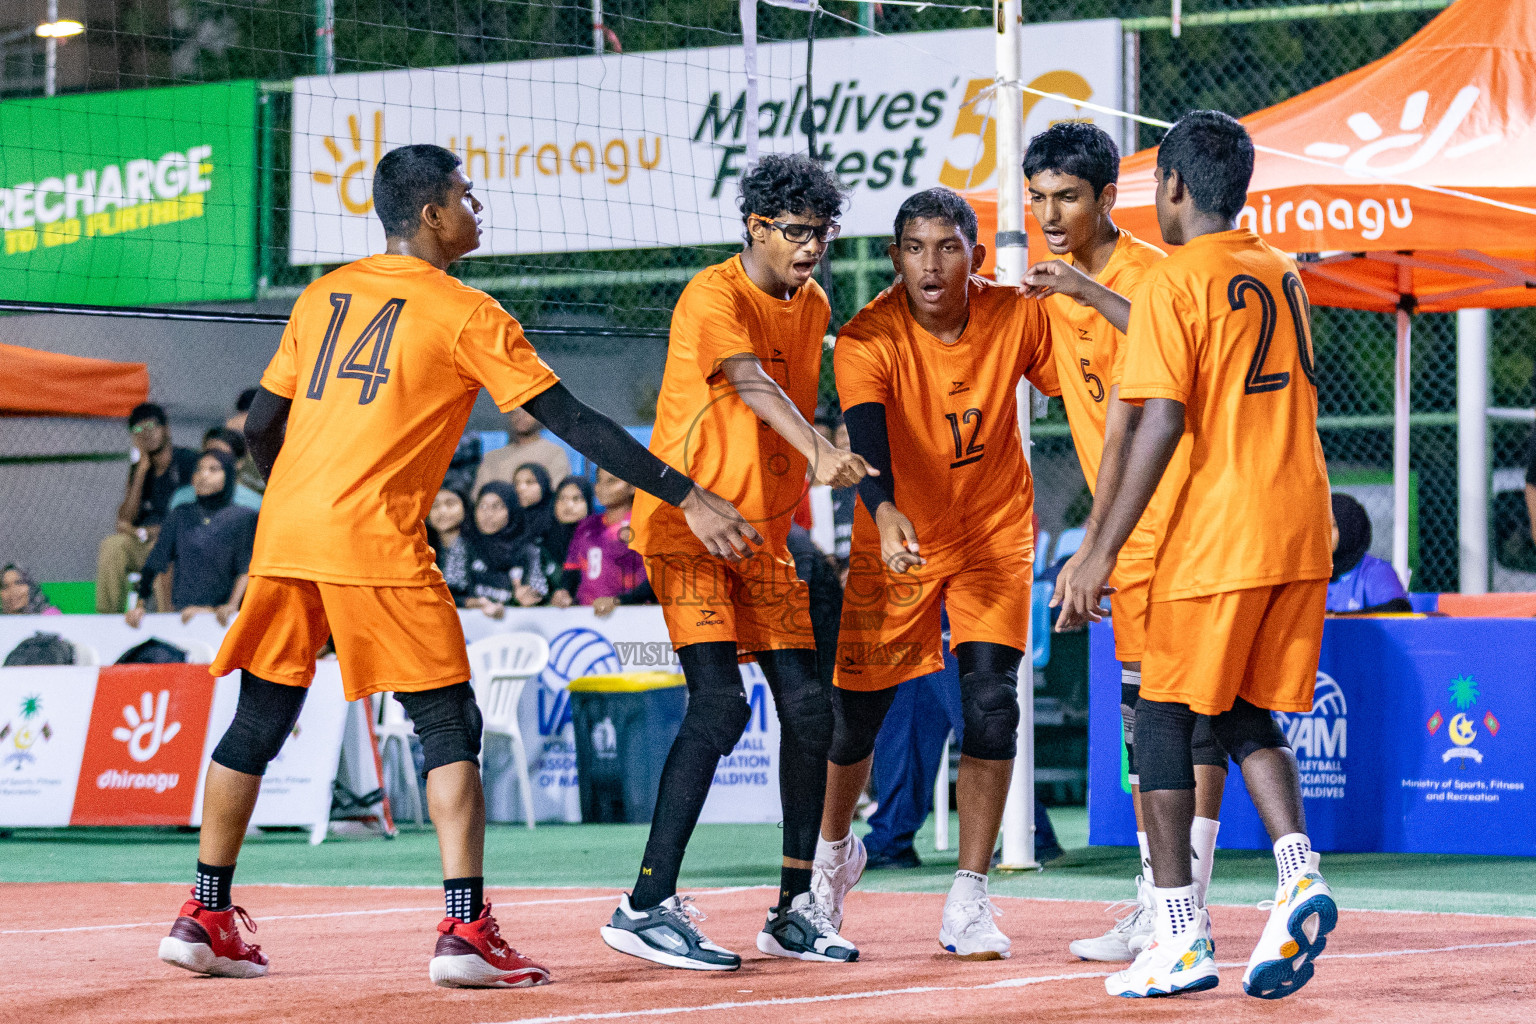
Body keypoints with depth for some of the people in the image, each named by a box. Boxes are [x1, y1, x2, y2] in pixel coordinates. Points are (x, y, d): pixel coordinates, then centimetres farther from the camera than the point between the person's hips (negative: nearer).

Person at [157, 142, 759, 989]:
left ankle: (204, 919, 20)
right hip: (377, 540, -6)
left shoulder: (323, 296, 16)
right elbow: (574, 422, -4)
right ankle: (465, 931, -10)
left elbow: (261, 426, 17)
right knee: (448, 725, -1)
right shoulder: (464, 313, -1)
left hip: (284, 534, 6)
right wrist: (687, 497, -2)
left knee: (259, 722, 15)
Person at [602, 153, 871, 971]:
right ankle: (647, 906, -18)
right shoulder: (714, 297, -15)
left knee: (808, 705, 3)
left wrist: (800, 507, 22)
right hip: (688, 525, -8)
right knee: (720, 703, -19)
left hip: (762, 531, 8)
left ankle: (794, 909, 12)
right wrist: (818, 454, -48)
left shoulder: (812, 306, 11)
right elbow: (752, 386, -32)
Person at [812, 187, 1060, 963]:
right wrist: (884, 512, -55)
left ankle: (969, 901, -8)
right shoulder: (868, 338, -21)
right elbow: (865, 432, -37)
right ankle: (835, 849, 38)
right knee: (858, 714, 6)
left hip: (996, 533, 1)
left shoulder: (1018, 318, -12)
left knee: (990, 703, -15)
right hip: (895, 539, -1)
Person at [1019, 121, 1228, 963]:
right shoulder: (1056, 287, 11)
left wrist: (1093, 292, -37)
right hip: (1128, 528, 8)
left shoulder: (1152, 271, -12)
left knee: (1193, 705, -8)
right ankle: (1151, 903, 12)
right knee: (1142, 711, 8)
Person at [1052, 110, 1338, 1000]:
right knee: (1248, 717, 15)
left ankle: (1182, 937, 0)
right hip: (1301, 530, 7)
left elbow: (1161, 423, -17)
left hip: (1216, 538, -7)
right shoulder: (1281, 273, 14)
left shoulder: (1174, 283, -9)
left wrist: (1100, 553, -16)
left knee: (1165, 719, 3)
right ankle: (1299, 876, -8)